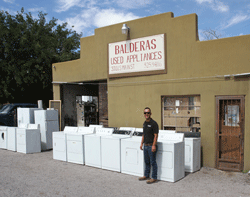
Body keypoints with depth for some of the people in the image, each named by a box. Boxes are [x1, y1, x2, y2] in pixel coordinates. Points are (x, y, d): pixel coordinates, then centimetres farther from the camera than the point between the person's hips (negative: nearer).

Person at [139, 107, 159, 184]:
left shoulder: (154, 123, -13)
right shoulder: (144, 123, 12)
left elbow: (156, 135, -15)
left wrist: (154, 145, -21)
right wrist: (141, 143, 15)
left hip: (151, 146, -8)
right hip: (145, 146, 8)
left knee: (153, 162, 0)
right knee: (146, 162, 16)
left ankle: (154, 178, 10)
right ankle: (146, 175, 28)